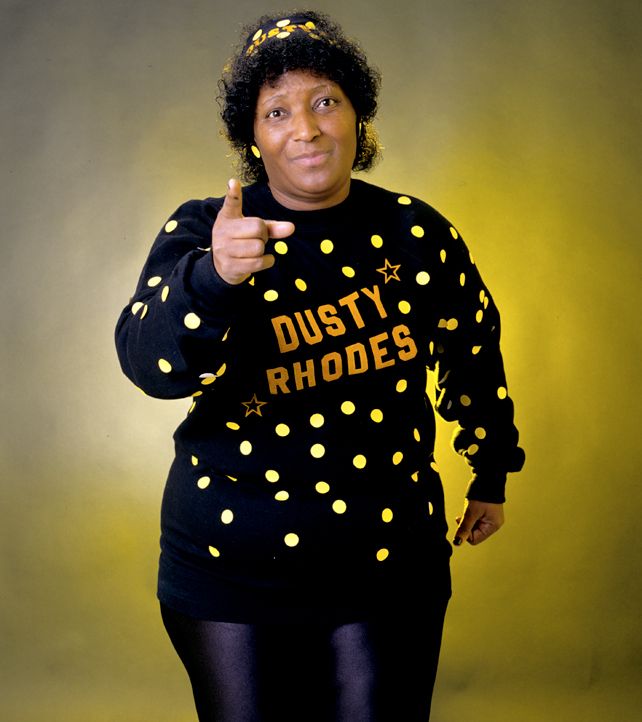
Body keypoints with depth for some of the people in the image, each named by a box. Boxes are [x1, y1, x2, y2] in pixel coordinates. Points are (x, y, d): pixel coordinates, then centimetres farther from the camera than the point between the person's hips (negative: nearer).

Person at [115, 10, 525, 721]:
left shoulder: (419, 233, -1)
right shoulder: (201, 230, -7)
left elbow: (473, 351, 14)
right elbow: (149, 362, -23)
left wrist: (490, 475, 22)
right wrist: (213, 276, -42)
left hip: (390, 566, 2)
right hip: (230, 570, -1)